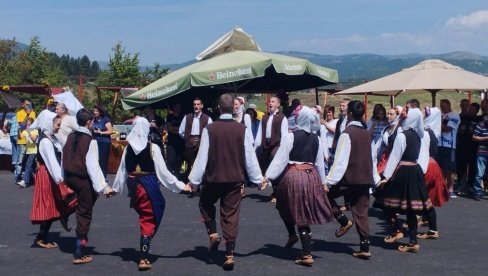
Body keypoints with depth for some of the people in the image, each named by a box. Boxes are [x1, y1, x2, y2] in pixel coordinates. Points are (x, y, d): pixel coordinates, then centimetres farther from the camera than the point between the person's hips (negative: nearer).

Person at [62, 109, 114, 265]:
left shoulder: (70, 137, 5)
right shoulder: (90, 141, -15)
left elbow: (64, 158, 12)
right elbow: (93, 166, -20)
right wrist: (104, 187, -21)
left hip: (69, 177, 7)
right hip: (83, 180, -7)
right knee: (84, 214, 2)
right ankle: (79, 254, 6)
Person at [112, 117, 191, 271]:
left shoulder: (128, 148, 1)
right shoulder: (152, 148, -11)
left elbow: (122, 171, 8)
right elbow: (162, 171, -10)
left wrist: (115, 188, 22)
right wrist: (180, 186, -4)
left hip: (133, 186, 4)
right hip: (148, 185, -4)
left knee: (144, 218, 20)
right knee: (148, 221, 3)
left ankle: (144, 253, 22)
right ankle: (144, 259, 1)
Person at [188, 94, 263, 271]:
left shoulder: (210, 129, -10)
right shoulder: (243, 130, -7)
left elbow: (202, 157, -7)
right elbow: (250, 157, -3)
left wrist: (194, 180, 1)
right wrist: (258, 179, 8)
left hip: (214, 178, -1)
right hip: (235, 180, 1)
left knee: (205, 204, 25)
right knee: (231, 215, 7)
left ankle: (213, 233, 8)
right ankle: (229, 255, 4)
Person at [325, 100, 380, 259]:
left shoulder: (347, 133, -11)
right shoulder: (367, 134, 10)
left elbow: (340, 160, -16)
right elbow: (372, 158, 16)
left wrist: (329, 181, -15)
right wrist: (375, 179, 24)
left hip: (350, 178, -7)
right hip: (365, 179, 7)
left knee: (326, 193, 12)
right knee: (361, 213, 9)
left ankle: (344, 221, 3)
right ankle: (364, 248, 8)